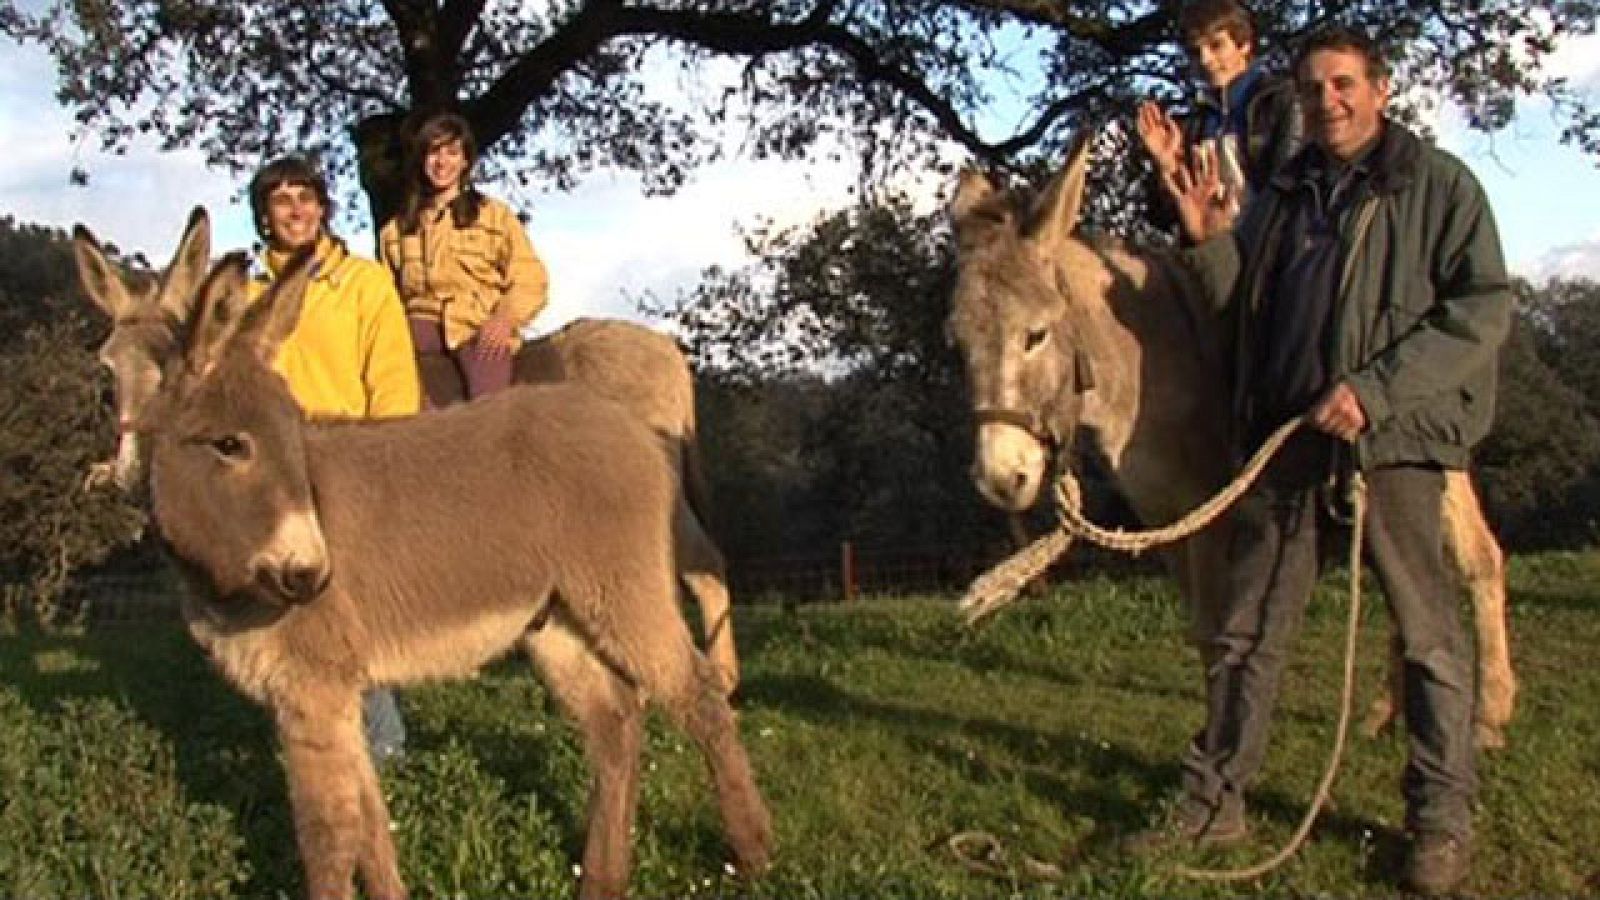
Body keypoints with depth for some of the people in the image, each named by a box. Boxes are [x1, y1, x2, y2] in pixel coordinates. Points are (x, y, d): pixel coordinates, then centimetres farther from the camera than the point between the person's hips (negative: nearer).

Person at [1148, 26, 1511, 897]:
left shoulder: (1440, 185, 0)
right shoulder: (1282, 197, 17)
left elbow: (1483, 311, -9)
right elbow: (1233, 300, 17)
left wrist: (1374, 390, -18)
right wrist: (1202, 232, -1)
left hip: (1389, 439, -5)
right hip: (1280, 435, 5)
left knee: (1426, 630, 2)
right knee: (1246, 629, 8)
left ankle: (1441, 821, 14)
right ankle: (1213, 801, 18)